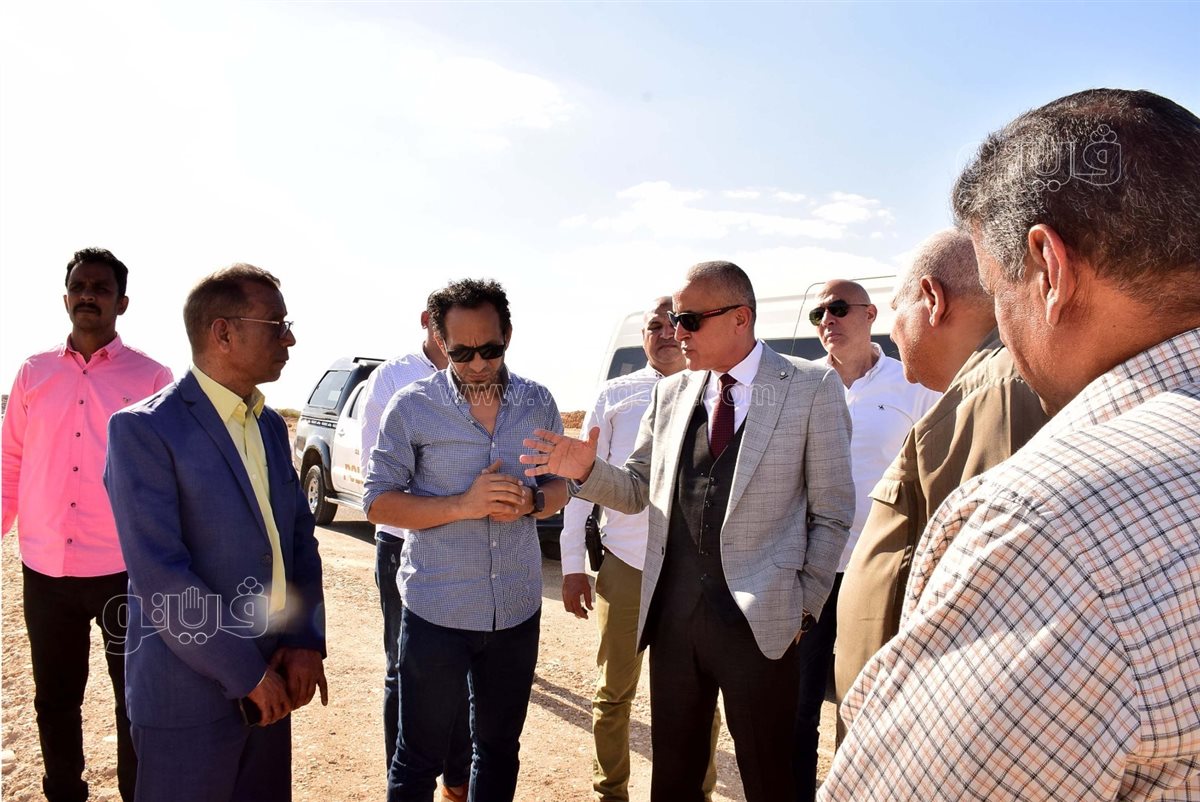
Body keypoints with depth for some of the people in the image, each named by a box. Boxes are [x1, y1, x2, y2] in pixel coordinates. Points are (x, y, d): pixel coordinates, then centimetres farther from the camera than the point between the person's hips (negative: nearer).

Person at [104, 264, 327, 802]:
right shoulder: (144, 429, -14)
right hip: (190, 693, -6)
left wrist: (307, 640, -4)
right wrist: (245, 674, -16)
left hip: (268, 684, 6)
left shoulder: (271, 425, 8)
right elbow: (159, 574, -20)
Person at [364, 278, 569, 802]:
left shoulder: (538, 404, 1)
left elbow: (560, 487, 10)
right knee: (420, 758, 11)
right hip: (436, 610, -3)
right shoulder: (412, 407, -9)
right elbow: (379, 503, -8)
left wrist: (530, 500, -14)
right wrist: (463, 505, -22)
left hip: (517, 609, 3)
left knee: (501, 749, 19)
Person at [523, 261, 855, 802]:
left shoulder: (812, 388, -5)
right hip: (672, 612, 4)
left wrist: (806, 607, -4)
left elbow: (832, 514, -2)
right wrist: (586, 470, -8)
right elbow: (637, 490, 11)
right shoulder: (670, 393, 8)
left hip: (759, 619, -3)